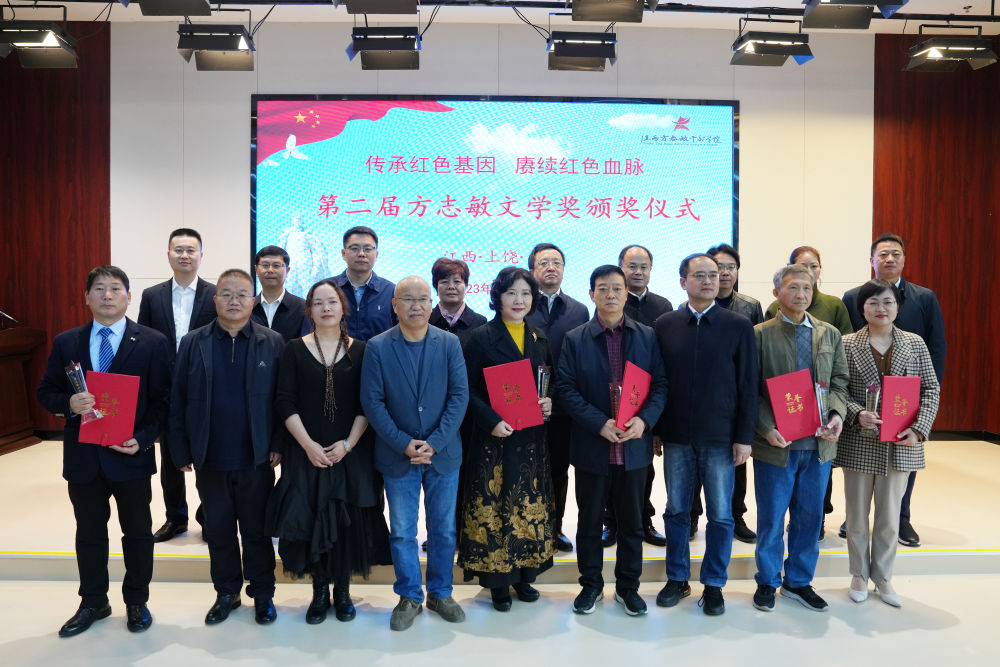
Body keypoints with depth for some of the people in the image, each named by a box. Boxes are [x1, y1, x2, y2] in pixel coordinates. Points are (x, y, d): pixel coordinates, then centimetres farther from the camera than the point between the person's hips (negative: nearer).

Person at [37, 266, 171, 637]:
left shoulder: (153, 343, -4)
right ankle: (92, 603, 33)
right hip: (83, 455, 3)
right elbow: (46, 393, 7)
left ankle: (136, 602, 29)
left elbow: (162, 399, -5)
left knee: (137, 532, 11)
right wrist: (69, 403, -15)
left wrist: (143, 438, -17)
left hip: (131, 454, -2)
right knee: (89, 534, 15)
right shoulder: (66, 343, 5)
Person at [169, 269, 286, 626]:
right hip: (210, 459, 2)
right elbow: (178, 402, 2)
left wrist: (278, 445, -8)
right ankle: (226, 593, 32)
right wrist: (182, 452, -1)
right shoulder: (192, 343, 2)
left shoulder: (272, 343, -1)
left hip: (256, 459, -1)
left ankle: (262, 594, 27)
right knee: (218, 530, 15)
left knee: (256, 530, 11)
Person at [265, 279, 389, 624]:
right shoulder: (294, 350, 1)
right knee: (310, 520, 4)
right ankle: (320, 590, 22)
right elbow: (284, 402, -3)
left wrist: (348, 443, -11)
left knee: (348, 521, 4)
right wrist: (309, 445, -11)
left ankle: (342, 590, 23)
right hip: (307, 453, 0)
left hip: (350, 453, 0)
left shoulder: (360, 351, 2)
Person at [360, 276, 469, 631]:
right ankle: (409, 598, 26)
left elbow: (459, 396, -6)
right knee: (402, 532, 9)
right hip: (398, 455, -1)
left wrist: (434, 443, -14)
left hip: (443, 453, 1)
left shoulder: (450, 343, -1)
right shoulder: (377, 347, -4)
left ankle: (440, 593, 30)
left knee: (444, 529, 12)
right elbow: (372, 401, -7)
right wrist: (404, 444, -14)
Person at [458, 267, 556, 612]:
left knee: (530, 503, 11)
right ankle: (498, 581, 14)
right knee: (494, 505, 0)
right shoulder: (481, 338, -5)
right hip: (495, 437, -5)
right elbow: (468, 390, -7)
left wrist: (550, 403, -4)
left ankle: (524, 574, 25)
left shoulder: (539, 338, 10)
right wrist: (491, 421, -19)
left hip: (532, 437, 5)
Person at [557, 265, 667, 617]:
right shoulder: (574, 340, -1)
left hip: (634, 445, 2)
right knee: (590, 521, 12)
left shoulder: (647, 336, 4)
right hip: (591, 446, -1)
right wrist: (600, 423, -17)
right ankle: (591, 585, 30)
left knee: (632, 521, 13)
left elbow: (660, 384, 2)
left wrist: (644, 419, -15)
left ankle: (628, 587, 30)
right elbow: (566, 388, -6)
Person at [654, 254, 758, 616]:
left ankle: (714, 584, 24)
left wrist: (744, 437, -5)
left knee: (721, 515, 7)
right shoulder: (665, 325, 3)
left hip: (721, 437, -1)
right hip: (676, 436, 2)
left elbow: (748, 385, -2)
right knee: (676, 511, 12)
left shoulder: (739, 325, -2)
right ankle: (677, 579, 27)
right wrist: (654, 429, 1)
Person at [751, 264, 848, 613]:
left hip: (818, 444, 4)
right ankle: (767, 582, 26)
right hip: (776, 443, -4)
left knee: (809, 518, 14)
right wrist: (766, 428, -17)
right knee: (771, 519, 8)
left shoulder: (830, 334, 9)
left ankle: (799, 581, 31)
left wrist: (837, 414, -9)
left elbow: (839, 381, 10)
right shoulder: (760, 334, -4)